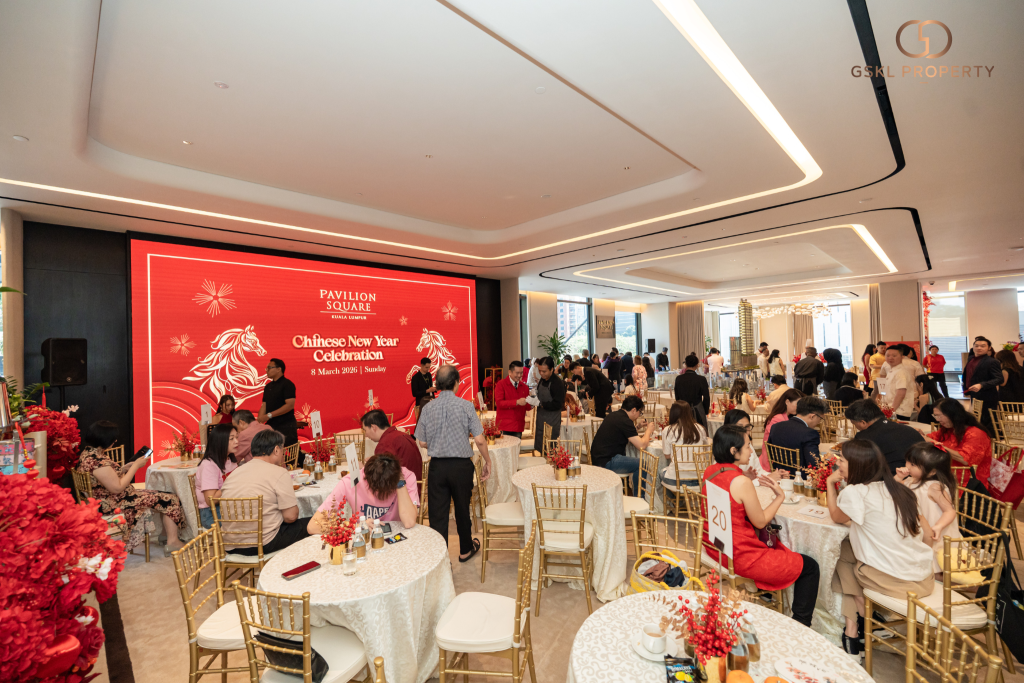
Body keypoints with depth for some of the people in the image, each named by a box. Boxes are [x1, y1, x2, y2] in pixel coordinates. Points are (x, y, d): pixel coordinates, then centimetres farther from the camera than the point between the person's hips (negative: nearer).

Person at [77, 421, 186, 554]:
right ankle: (172, 542, 2)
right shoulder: (98, 461, -28)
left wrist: (127, 467, 5)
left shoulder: (87, 453, 4)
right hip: (112, 506, -10)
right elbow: (117, 488, -24)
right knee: (168, 500, -6)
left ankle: (166, 534, 22)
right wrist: (135, 466, -14)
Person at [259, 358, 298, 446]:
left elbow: (290, 405, -18)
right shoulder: (268, 386, 16)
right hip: (271, 425, 7)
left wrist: (269, 415, -18)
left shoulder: (287, 384, -8)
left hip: (286, 426, -7)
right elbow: (264, 405, 14)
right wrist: (260, 420, -2)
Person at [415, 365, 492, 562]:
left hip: (437, 466, 1)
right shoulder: (465, 405, -12)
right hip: (461, 466, -1)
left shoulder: (428, 408, -4)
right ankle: (465, 550, 40)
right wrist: (487, 461, 2)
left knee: (437, 514, 9)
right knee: (462, 509, 19)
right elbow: (479, 440, -13)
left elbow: (423, 442, 2)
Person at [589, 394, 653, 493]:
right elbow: (642, 446, -17)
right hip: (606, 463, -10)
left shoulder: (614, 415, 13)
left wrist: (642, 437, 17)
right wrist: (648, 430, 0)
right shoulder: (625, 421, -16)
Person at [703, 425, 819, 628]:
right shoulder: (741, 482, -26)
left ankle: (764, 591, 50)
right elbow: (760, 522, -12)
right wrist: (780, 496, -2)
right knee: (809, 567, 11)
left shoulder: (709, 472, -2)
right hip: (739, 557, -8)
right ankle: (801, 625, 23)